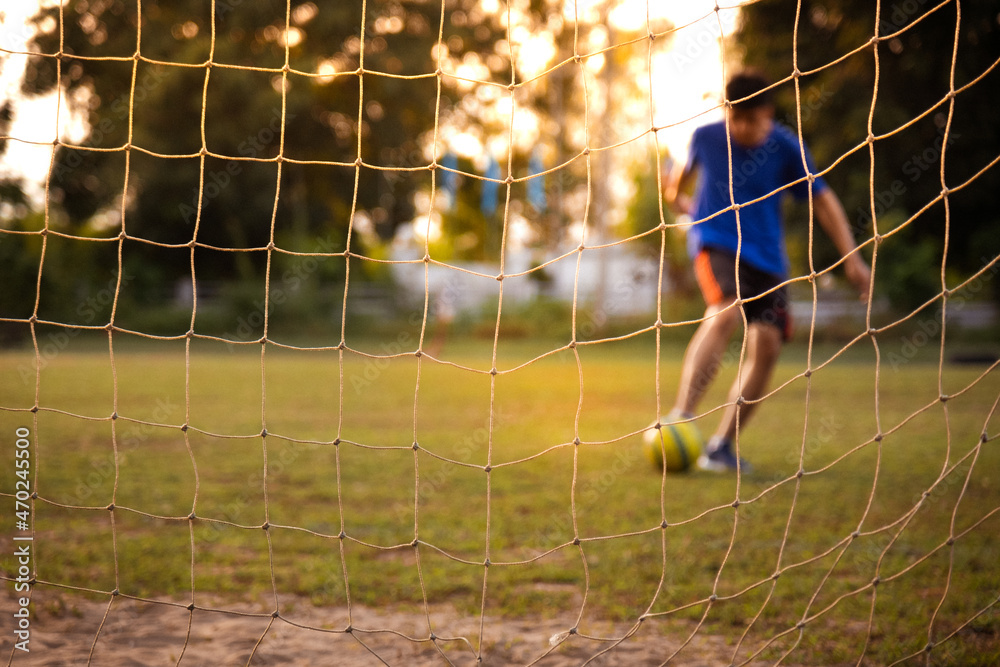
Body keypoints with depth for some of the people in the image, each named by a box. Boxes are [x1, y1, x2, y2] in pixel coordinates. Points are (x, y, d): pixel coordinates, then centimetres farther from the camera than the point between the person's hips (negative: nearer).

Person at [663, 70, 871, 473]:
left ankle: (721, 444, 4)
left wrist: (851, 258, -3)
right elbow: (686, 168, 23)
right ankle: (680, 418, -39)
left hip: (766, 255, 3)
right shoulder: (706, 137, -2)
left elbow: (823, 201, 1)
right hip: (714, 241, -2)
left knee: (767, 345, -9)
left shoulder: (785, 148, -4)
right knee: (725, 312, -32)